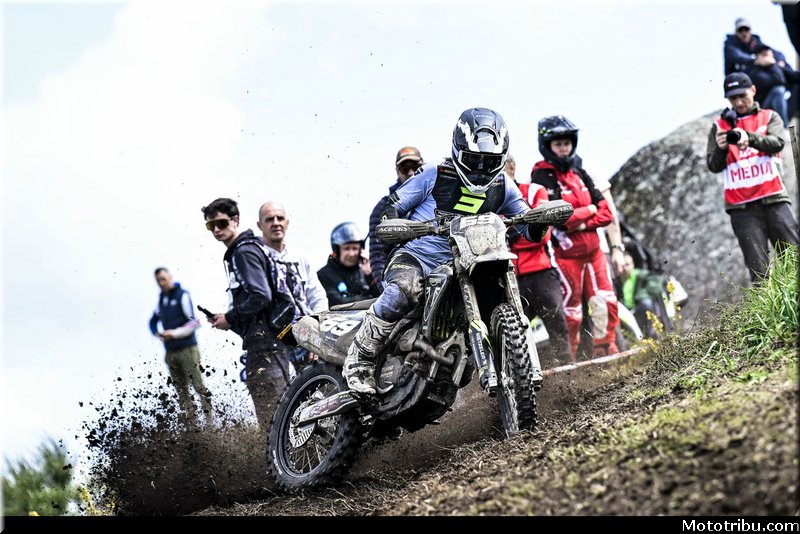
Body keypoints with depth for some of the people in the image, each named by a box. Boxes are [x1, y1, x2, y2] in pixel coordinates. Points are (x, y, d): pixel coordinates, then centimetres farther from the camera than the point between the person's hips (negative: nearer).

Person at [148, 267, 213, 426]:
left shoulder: (182, 295, -7)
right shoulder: (161, 299, 12)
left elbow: (194, 323, -12)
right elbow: (153, 321, 25)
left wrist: (174, 333, -19)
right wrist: (156, 333, 4)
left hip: (187, 349, -7)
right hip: (170, 352, 7)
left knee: (198, 386, -9)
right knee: (181, 390, 6)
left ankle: (210, 419, -5)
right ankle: (193, 422, 11)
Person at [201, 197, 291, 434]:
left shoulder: (244, 250, -10)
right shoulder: (237, 252, 21)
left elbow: (260, 296, -21)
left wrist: (231, 319, -11)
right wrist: (228, 319, 13)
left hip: (264, 341, -11)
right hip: (262, 340, 11)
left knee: (270, 416, -12)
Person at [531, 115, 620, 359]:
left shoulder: (580, 174, 16)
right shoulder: (541, 177, -6)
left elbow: (605, 213, 9)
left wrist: (580, 223, -10)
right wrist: (589, 210, -6)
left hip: (592, 249, 6)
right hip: (565, 253, -6)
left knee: (606, 302, 2)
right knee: (571, 310, -2)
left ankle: (605, 353, 13)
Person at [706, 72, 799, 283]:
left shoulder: (769, 117, 15)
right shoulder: (720, 126, 15)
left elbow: (777, 142, -6)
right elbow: (713, 166, 7)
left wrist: (750, 138, -25)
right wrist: (720, 149, -15)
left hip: (773, 199, 0)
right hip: (741, 208, 0)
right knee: (758, 270, -6)